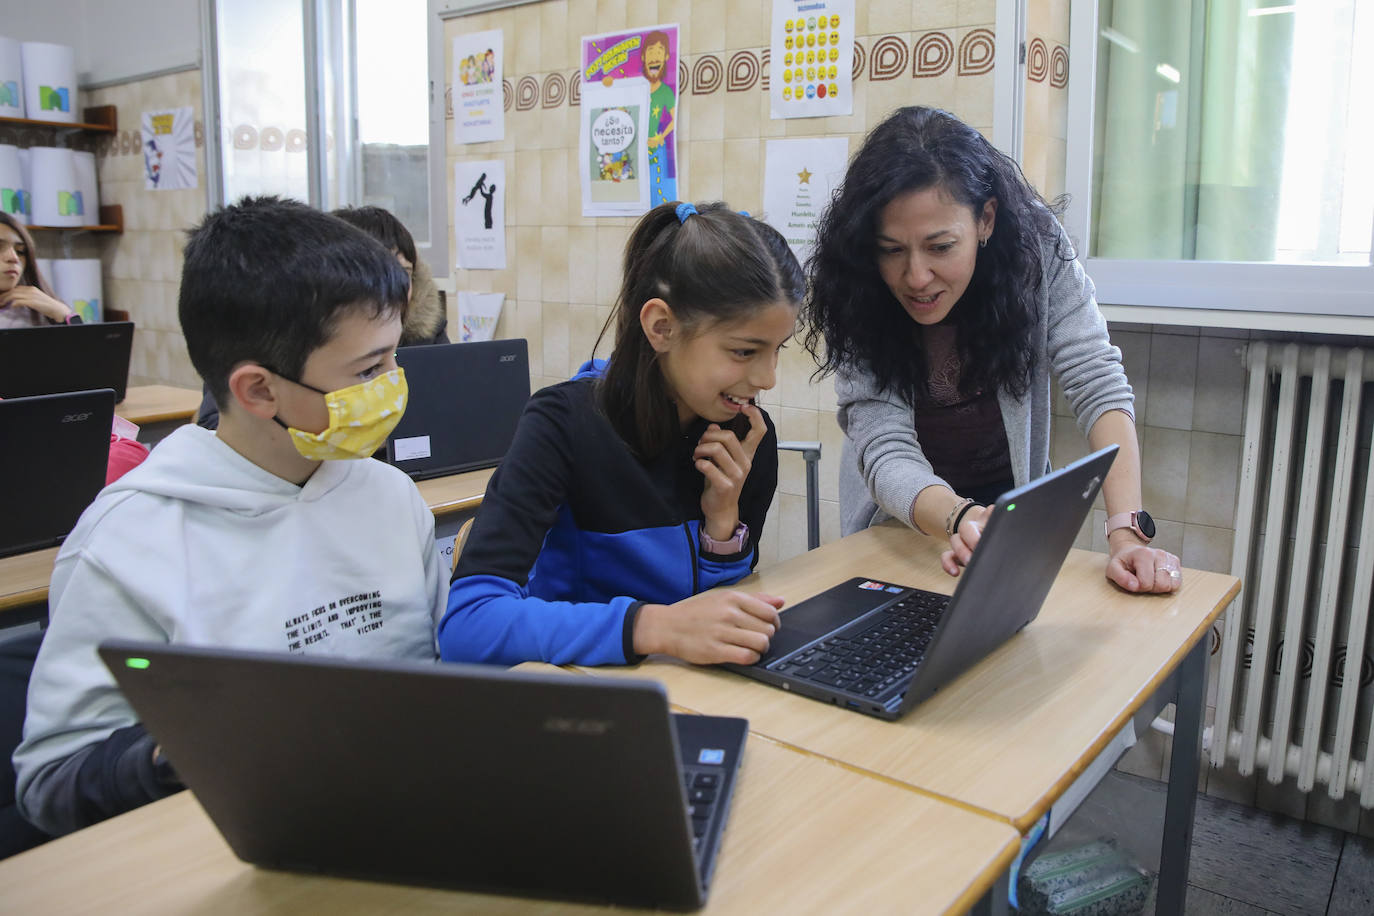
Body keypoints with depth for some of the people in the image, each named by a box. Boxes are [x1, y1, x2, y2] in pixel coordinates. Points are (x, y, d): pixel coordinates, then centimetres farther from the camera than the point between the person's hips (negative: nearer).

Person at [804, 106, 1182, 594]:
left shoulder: (1037, 249, -20)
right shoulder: (856, 298, -23)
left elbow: (1098, 386, -24)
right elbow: (886, 453, -31)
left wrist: (1128, 532, -38)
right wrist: (959, 518, -53)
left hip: (1013, 492, 2)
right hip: (900, 515, -1)